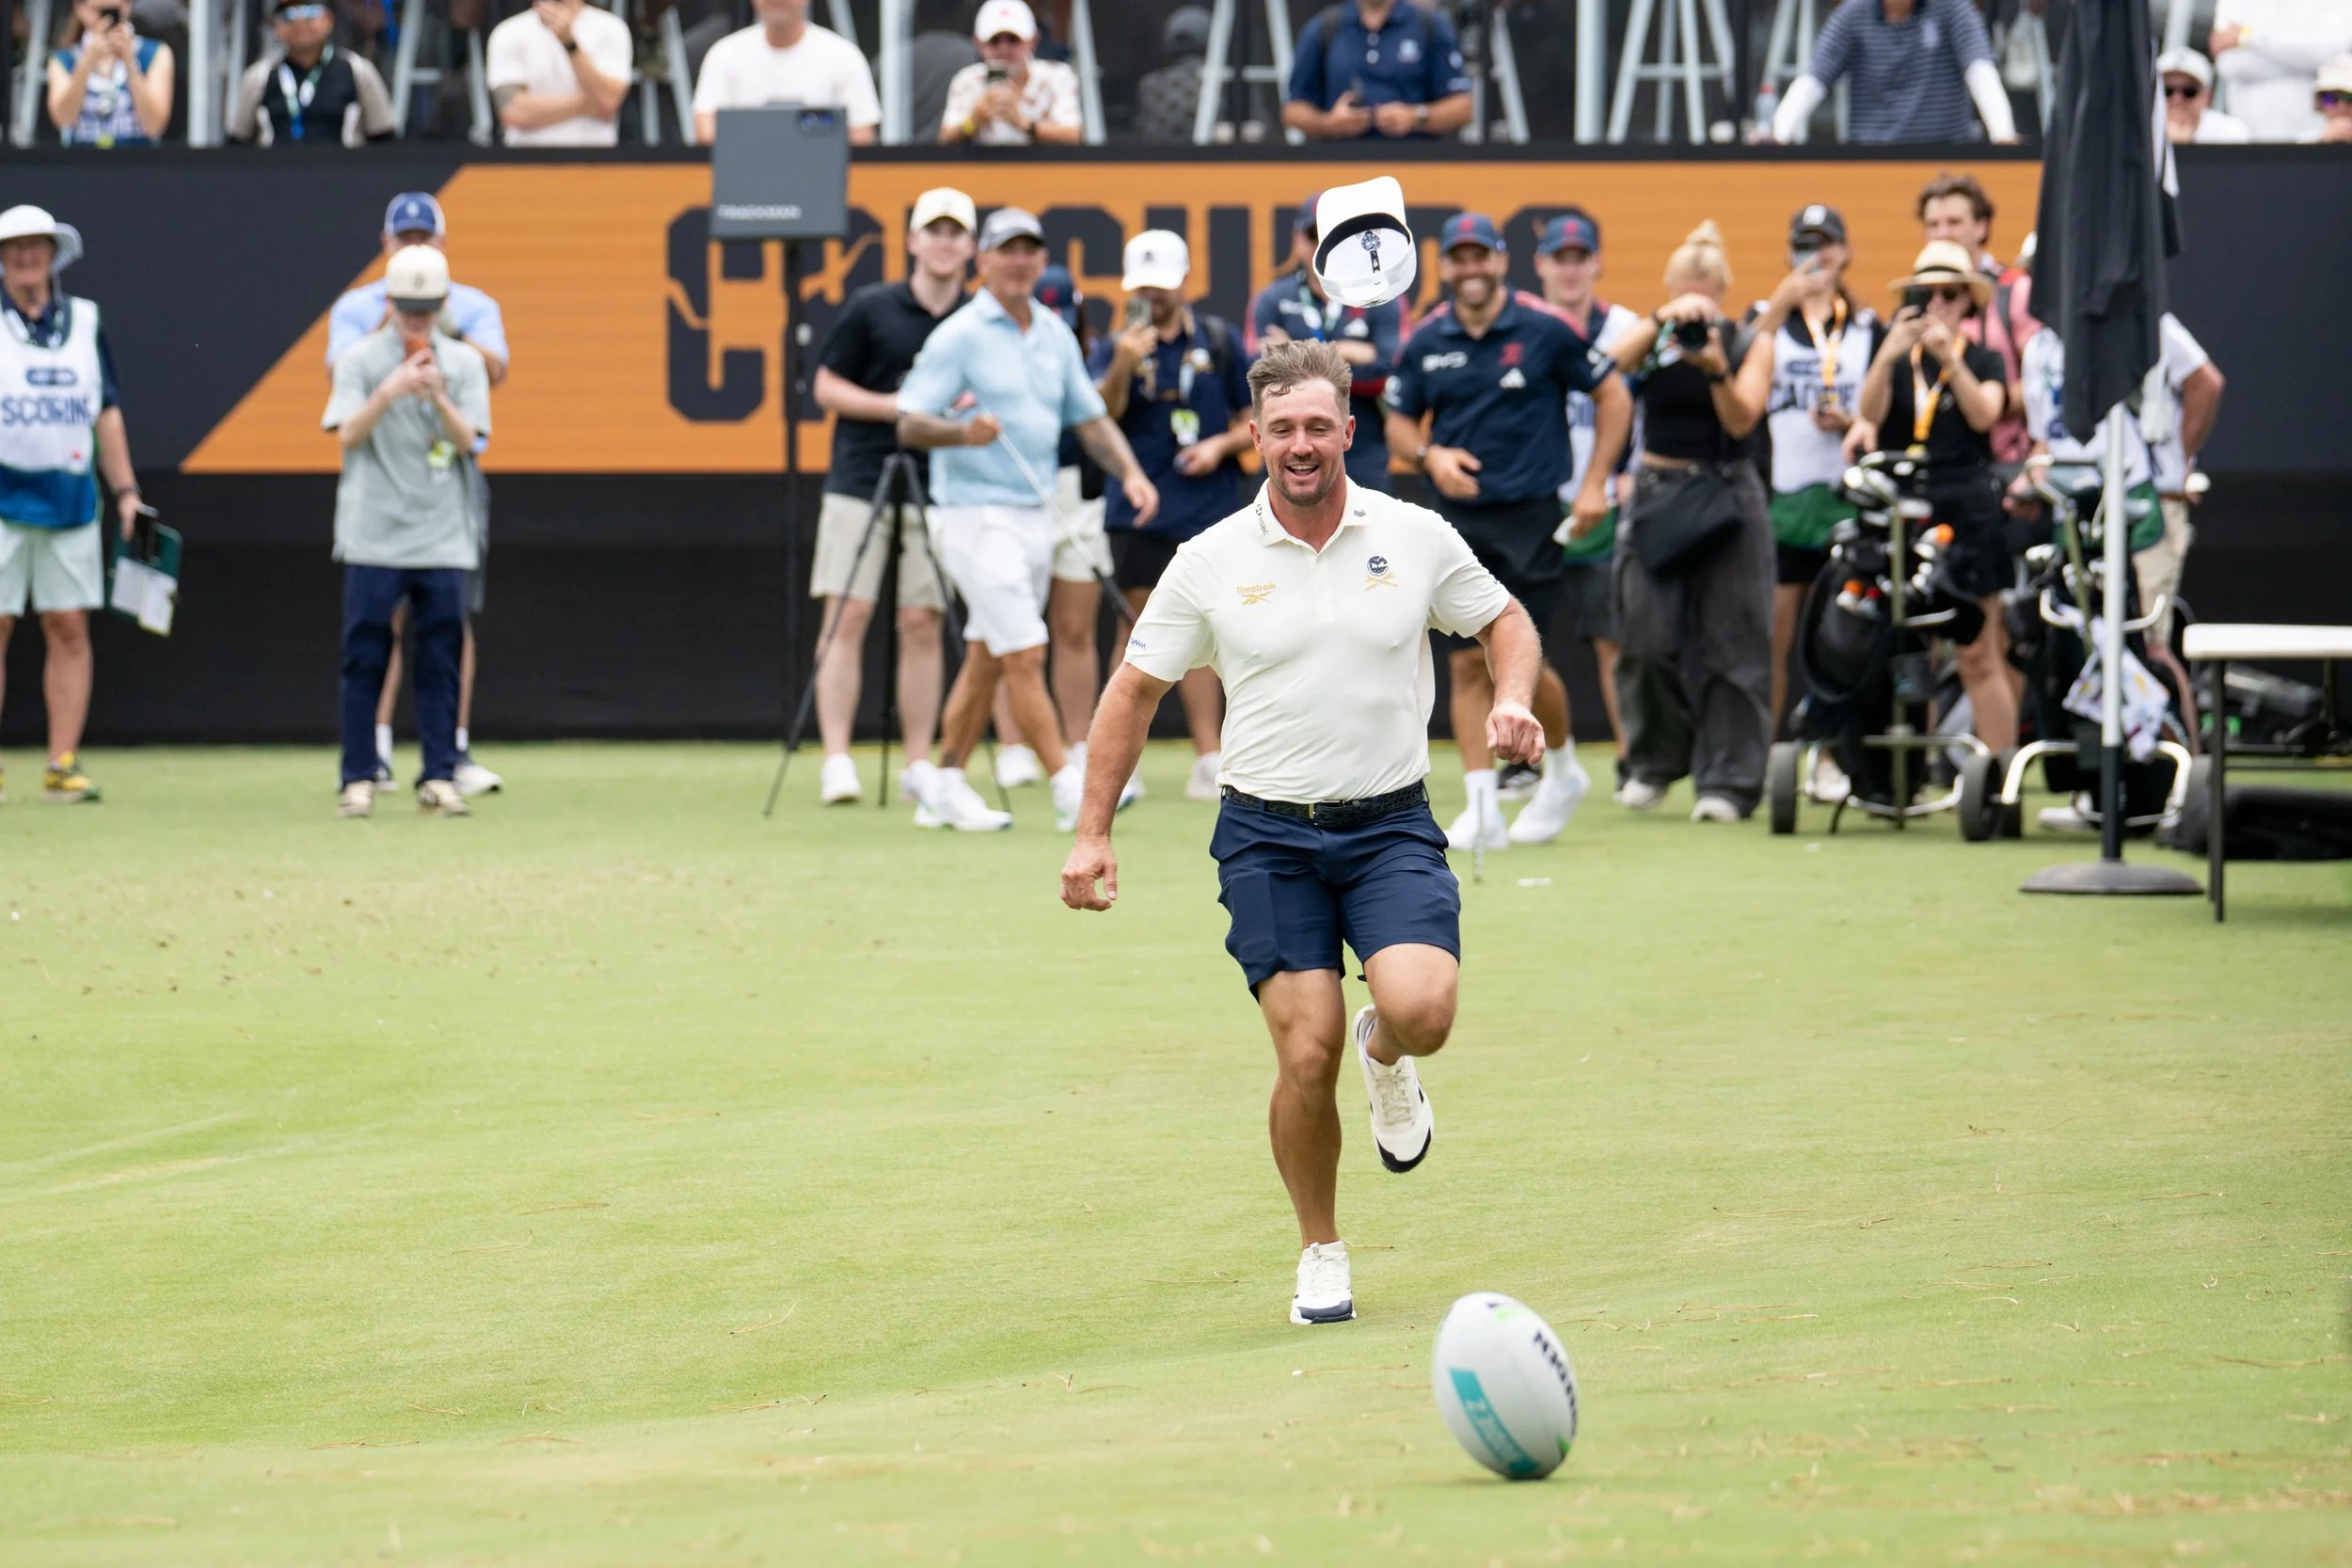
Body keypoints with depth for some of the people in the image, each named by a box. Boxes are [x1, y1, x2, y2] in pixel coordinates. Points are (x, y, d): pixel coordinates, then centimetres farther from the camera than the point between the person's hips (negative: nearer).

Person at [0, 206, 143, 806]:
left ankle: (62, 765, 3)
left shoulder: (85, 321, 12)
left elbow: (107, 414, 14)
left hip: (71, 502, 3)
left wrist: (125, 490, 8)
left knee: (70, 629, 0)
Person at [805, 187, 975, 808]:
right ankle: (836, 760, -7)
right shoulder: (870, 308, 0)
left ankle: (920, 764, 7)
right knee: (847, 616, -7)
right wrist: (894, 406, -11)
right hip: (859, 483, -2)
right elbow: (828, 388, 3)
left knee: (922, 624, 2)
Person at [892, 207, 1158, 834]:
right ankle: (1070, 791, -13)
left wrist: (1130, 472, 0)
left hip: (1036, 516, 7)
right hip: (976, 516, -7)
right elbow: (909, 424, -13)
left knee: (986, 659, 11)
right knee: (1026, 654, -11)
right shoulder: (959, 336, -10)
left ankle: (945, 790, 19)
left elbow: (1091, 418, 17)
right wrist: (962, 433, -33)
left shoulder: (1056, 335, 11)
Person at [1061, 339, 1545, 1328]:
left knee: (1421, 1009, -23)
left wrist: (1512, 699, -7)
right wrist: (1092, 834, 4)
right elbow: (1134, 690, 8)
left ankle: (1386, 1056, 16)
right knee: (1307, 1053, -10)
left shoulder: (1416, 538, 1)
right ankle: (1320, 1254, 12)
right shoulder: (1211, 563, 0)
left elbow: (1504, 622, 15)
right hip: (1268, 836, 0)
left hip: (1391, 826, 0)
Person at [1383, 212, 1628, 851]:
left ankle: (1563, 769, 22)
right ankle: (1482, 809, 1)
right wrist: (1430, 454, -8)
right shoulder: (1426, 342, 4)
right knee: (1467, 662, -1)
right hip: (1459, 520, 3)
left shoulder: (1545, 330, -5)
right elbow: (1399, 420, 15)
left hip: (1530, 516, -3)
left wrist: (1594, 485, -2)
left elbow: (1613, 396, 3)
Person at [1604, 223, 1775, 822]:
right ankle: (1653, 761, 15)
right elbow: (1612, 363, -17)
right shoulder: (1651, 337, 4)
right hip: (1657, 491, 1)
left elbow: (1742, 422, -10)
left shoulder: (1747, 343, 1)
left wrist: (1716, 371, -27)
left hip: (1727, 496, -1)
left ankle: (1726, 778, -2)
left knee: (1727, 640, -5)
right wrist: (1663, 320, -30)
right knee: (1649, 636, -4)